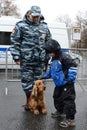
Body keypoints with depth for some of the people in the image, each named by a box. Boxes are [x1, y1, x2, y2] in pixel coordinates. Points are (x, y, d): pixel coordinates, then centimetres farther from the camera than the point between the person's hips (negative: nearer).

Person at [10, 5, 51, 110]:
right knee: (27, 80, 2)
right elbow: (14, 42, -2)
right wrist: (16, 57, -7)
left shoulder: (44, 27, 12)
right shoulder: (21, 26, 0)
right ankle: (29, 100, 15)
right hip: (26, 60, -3)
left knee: (37, 80, 11)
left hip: (40, 61, 4)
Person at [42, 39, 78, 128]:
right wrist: (45, 76, 20)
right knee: (57, 97, 22)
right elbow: (51, 69, 26)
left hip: (66, 84, -10)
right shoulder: (54, 59, 11)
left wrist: (71, 78, -24)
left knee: (68, 100, -8)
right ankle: (60, 111, 44)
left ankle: (70, 119, -2)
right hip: (59, 84, 10)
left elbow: (73, 66, -23)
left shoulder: (64, 57, -19)